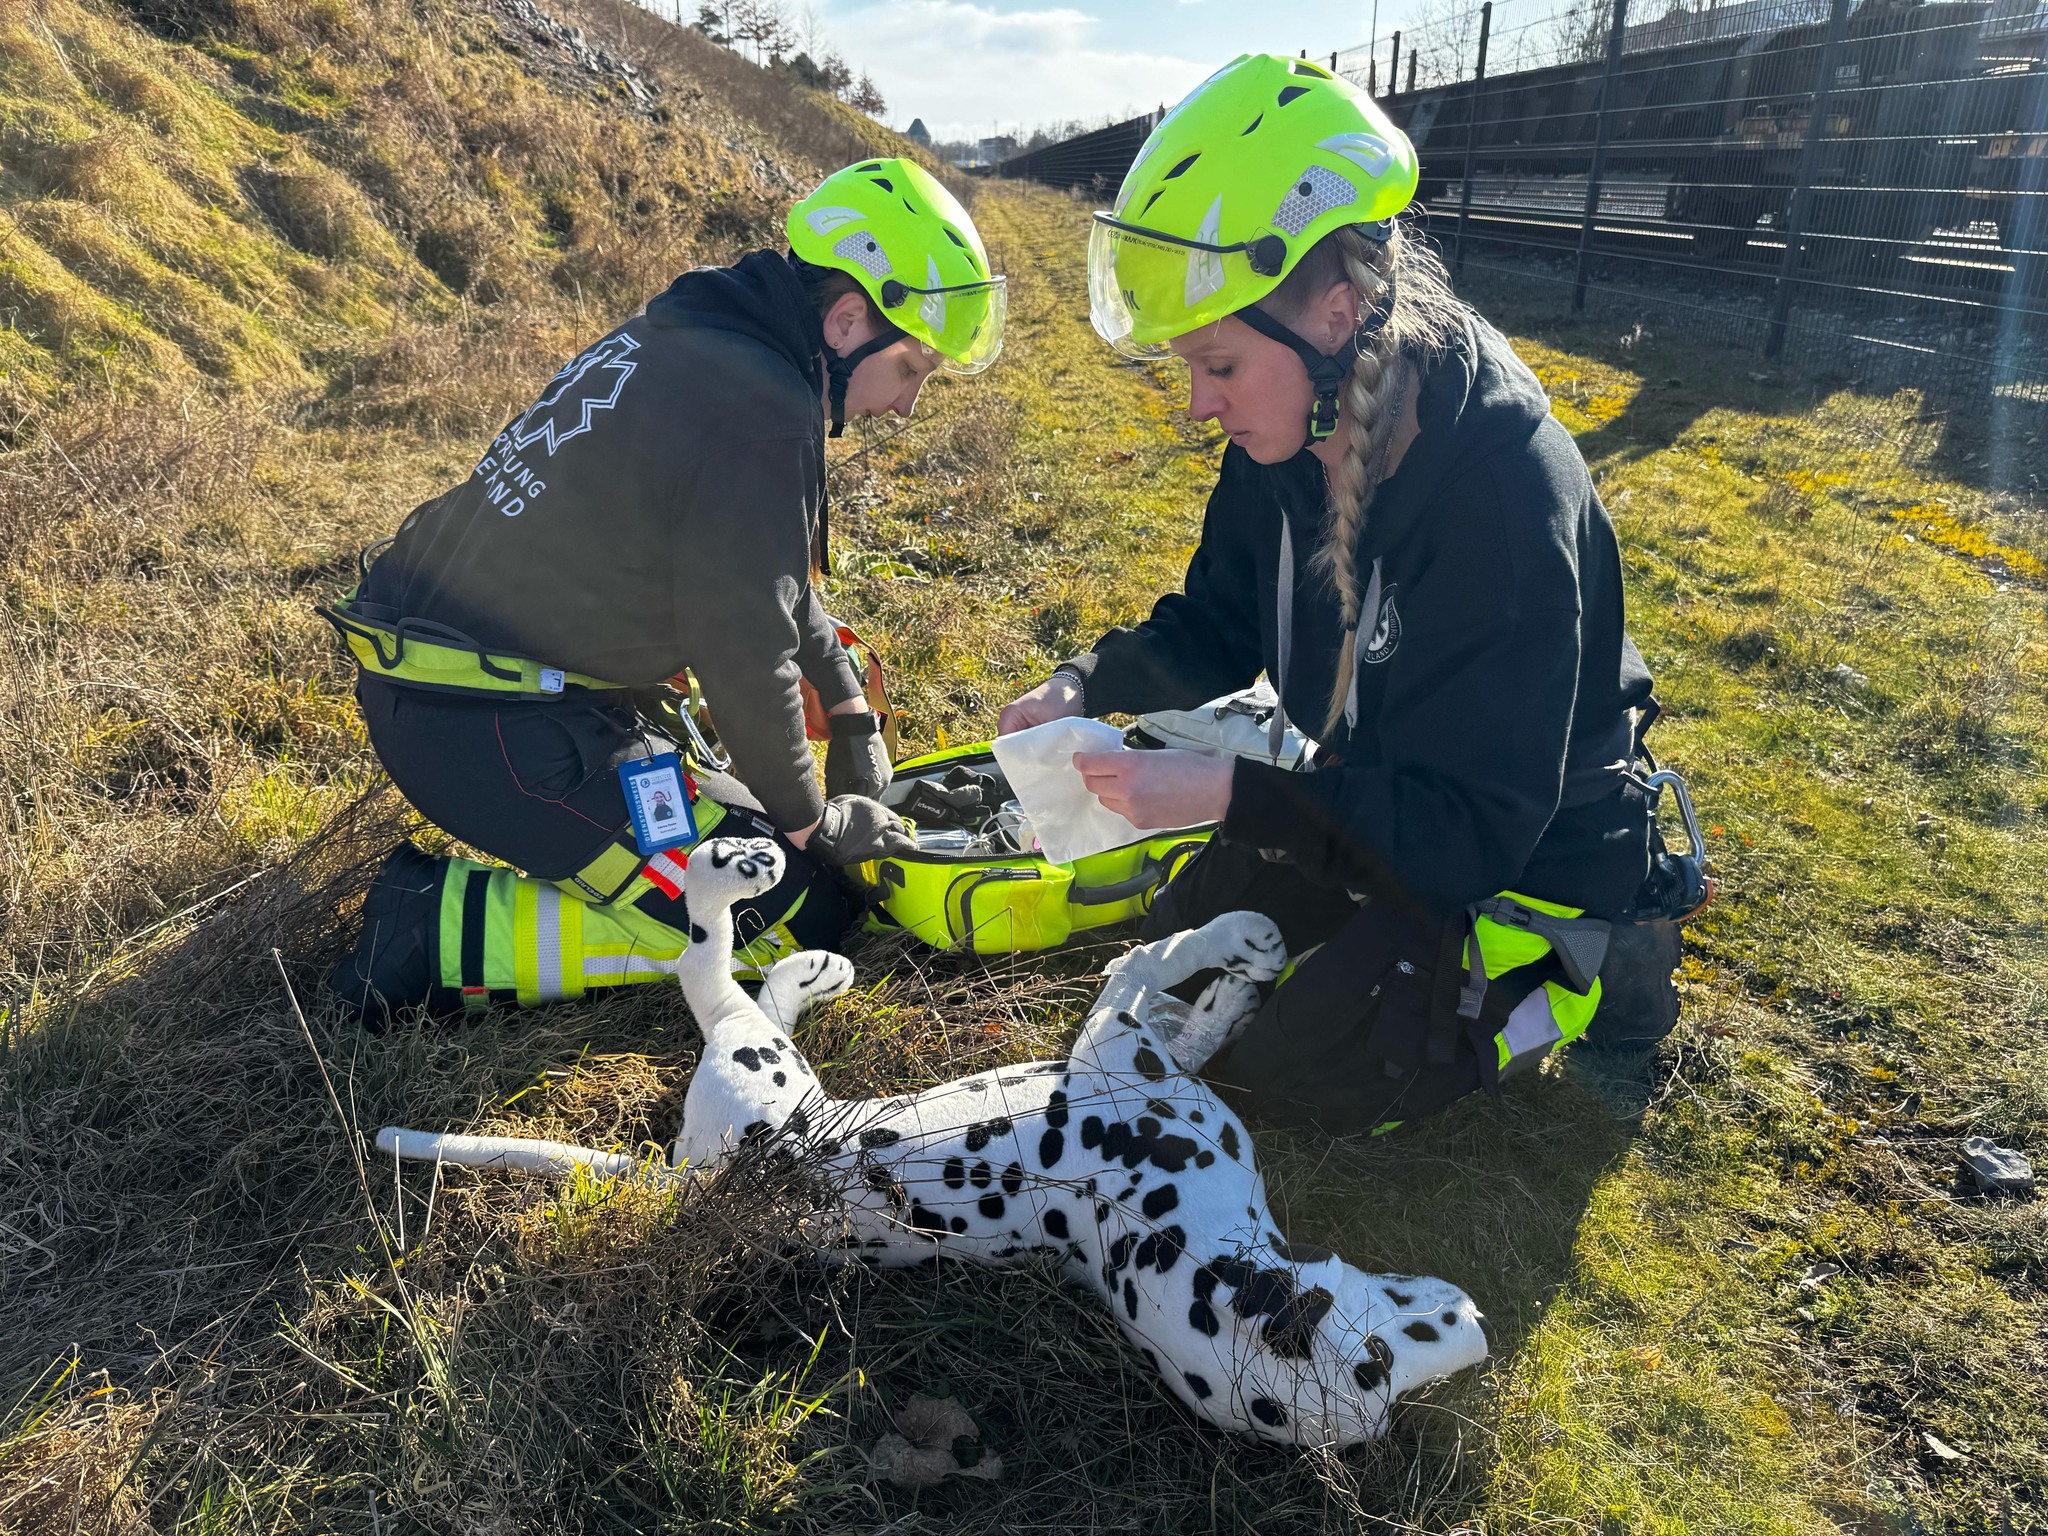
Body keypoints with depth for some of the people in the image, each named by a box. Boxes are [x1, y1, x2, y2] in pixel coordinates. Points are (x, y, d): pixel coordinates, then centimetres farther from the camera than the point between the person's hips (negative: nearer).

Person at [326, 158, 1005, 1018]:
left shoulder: (694, 333, 10)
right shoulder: (763, 414, -21)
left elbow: (767, 577, 19)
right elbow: (744, 651, -18)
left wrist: (853, 716, 20)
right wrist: (811, 821, -2)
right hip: (491, 733, -10)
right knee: (798, 914, -7)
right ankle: (445, 929, -9)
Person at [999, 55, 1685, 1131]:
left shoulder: (1507, 497, -36)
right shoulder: (1288, 441, -13)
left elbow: (1477, 825, -33)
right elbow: (1217, 624, 2)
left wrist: (1226, 793, -39)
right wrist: (1088, 684, -17)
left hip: (1526, 852, -7)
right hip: (1371, 796, 8)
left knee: (1297, 1071, -11)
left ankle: (1577, 973, 7)